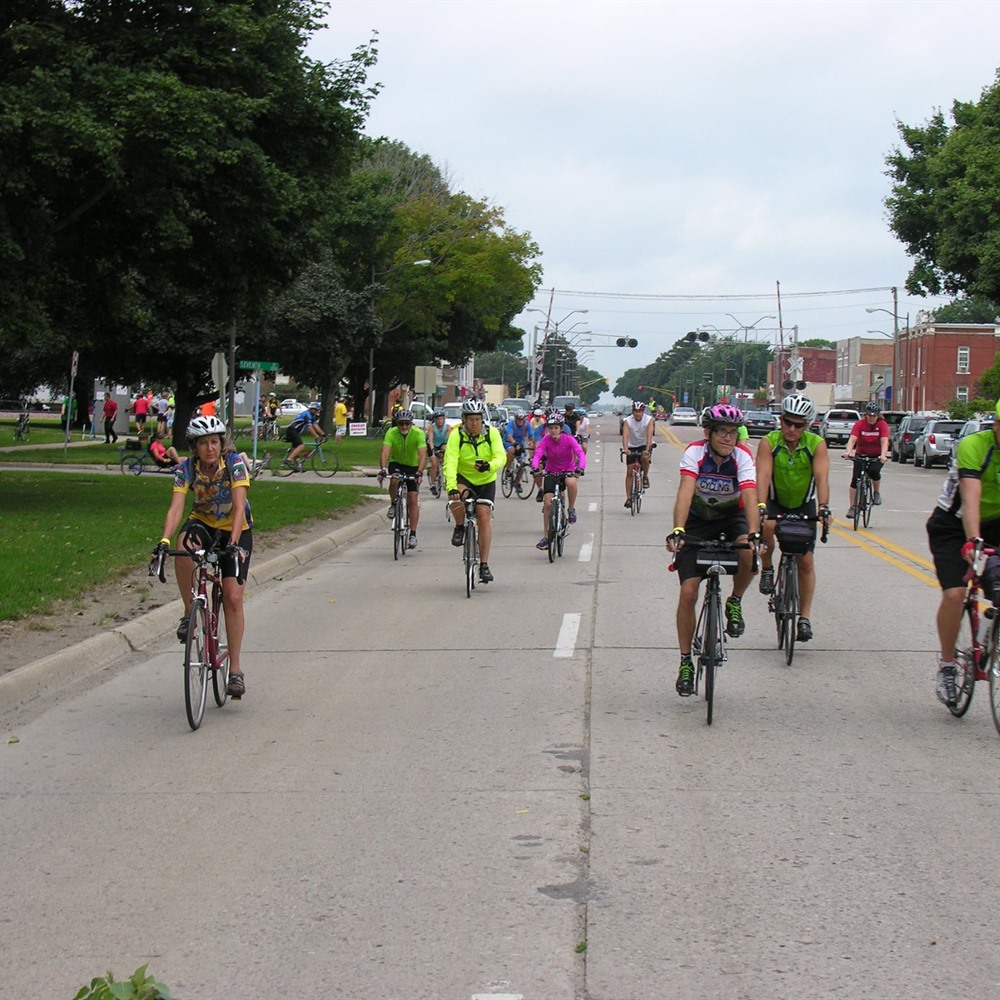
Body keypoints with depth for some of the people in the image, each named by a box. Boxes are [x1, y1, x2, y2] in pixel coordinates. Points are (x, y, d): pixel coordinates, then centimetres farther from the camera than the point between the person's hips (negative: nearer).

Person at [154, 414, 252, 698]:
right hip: (203, 522, 1)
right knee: (184, 546, -36)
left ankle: (235, 669, -2)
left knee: (233, 597, -11)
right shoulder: (186, 468, -17)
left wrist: (233, 542, -45)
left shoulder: (234, 463, -23)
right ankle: (189, 611, -17)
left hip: (236, 529, -1)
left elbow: (239, 507, -31)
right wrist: (164, 541, -44)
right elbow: (176, 508, -27)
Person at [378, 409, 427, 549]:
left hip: (413, 466, 0)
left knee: (412, 499, -7)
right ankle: (393, 505, -6)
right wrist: (383, 468, -50)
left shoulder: (418, 434, -24)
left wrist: (420, 472, -48)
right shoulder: (391, 433, -22)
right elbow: (385, 452, -33)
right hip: (396, 463, 0)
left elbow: (423, 455, -32)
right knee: (394, 480, -34)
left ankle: (413, 534, -3)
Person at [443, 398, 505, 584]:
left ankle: (484, 565, -5)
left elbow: (501, 456, -26)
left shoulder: (492, 433, -15)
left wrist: (489, 466, -49)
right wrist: (451, 486, -45)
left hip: (486, 480, 1)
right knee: (456, 498, -33)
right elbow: (450, 462, -30)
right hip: (463, 478, -1)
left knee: (484, 517, -11)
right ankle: (459, 527, -1)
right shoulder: (456, 435, -19)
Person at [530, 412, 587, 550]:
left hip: (568, 470, -2)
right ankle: (546, 537, 4)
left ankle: (571, 509, -11)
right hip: (551, 472, 2)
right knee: (548, 503, -7)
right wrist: (535, 467, -47)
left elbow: (580, 453, -28)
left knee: (571, 483, -38)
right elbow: (538, 454, -26)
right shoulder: (546, 440, -13)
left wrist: (581, 467, -47)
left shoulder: (568, 439, -17)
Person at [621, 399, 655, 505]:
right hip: (632, 447, 1)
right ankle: (628, 498, 0)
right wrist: (625, 449, -47)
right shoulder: (628, 421, -17)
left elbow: (649, 436, -29)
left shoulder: (649, 420, -18)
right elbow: (625, 436, -30)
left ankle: (645, 477, -8)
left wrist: (647, 450, -44)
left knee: (645, 457, -35)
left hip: (645, 445, -1)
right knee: (629, 472, -5)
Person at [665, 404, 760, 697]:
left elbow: (750, 497, -33)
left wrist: (754, 534, -49)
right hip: (697, 521, 0)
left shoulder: (742, 457, -21)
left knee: (750, 553, -34)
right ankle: (686, 662, 5)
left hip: (731, 517, 0)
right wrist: (677, 530, -50)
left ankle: (735, 603, -4)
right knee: (688, 592, -10)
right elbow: (685, 491, -36)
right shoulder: (695, 452, -23)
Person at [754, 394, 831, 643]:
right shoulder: (769, 443, -21)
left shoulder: (816, 444, -19)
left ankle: (805, 617, 7)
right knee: (766, 525, -35)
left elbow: (822, 477, -29)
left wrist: (824, 507, -46)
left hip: (803, 505, 1)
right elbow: (763, 476, -32)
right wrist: (761, 506, -47)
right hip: (774, 502, -1)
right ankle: (767, 569, -8)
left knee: (805, 561, -4)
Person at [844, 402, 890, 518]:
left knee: (874, 471, -30)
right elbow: (852, 439, -25)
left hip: (877, 456, -1)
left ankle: (877, 493, -2)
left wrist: (883, 455, -44)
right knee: (855, 479, -10)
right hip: (861, 455, 1)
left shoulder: (882, 425, -14)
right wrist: (848, 451, -44)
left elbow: (884, 442, -26)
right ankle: (852, 507, -1)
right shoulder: (860, 424, -13)